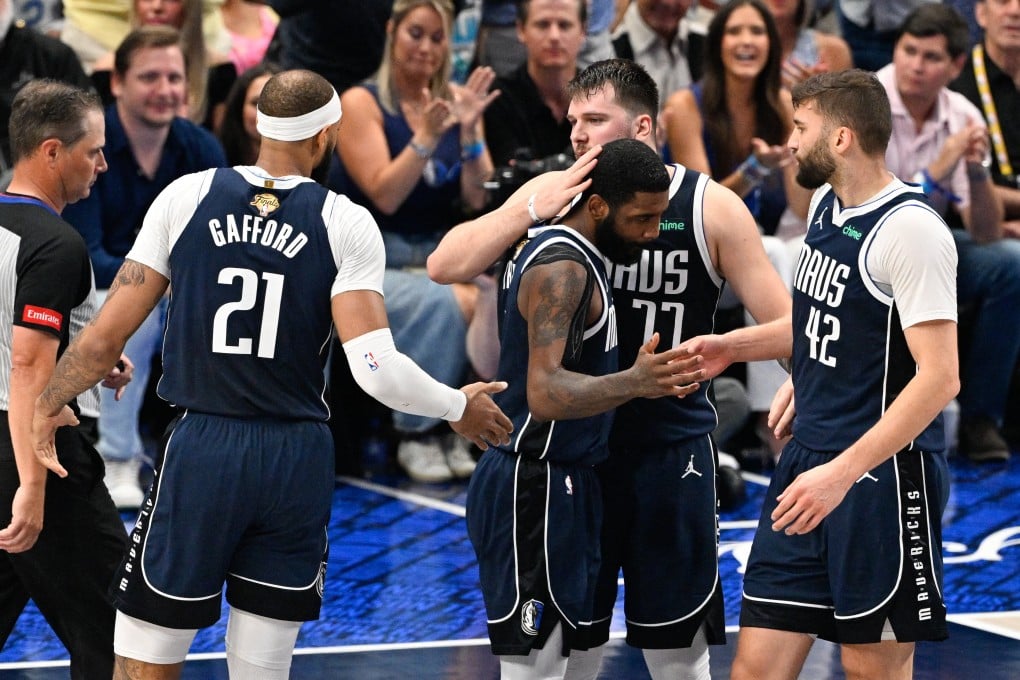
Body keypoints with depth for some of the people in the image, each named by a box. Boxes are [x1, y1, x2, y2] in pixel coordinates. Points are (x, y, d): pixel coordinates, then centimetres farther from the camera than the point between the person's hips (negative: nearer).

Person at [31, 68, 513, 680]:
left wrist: (50, 405, 17)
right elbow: (377, 370, -12)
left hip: (201, 450, -1)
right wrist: (458, 408, 7)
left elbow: (105, 339, -1)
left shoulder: (187, 197, -1)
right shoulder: (347, 224, -3)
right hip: (297, 463, 1)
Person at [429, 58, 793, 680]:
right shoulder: (555, 193, -1)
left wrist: (724, 345, -28)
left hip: (671, 447, -2)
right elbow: (444, 267, -7)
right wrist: (533, 210, -19)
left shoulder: (711, 207, -6)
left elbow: (788, 327, -7)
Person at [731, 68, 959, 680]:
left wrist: (843, 472, -28)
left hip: (883, 474, -8)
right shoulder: (826, 203, 9)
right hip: (808, 461, 8)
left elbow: (939, 376, -23)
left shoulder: (910, 227, -18)